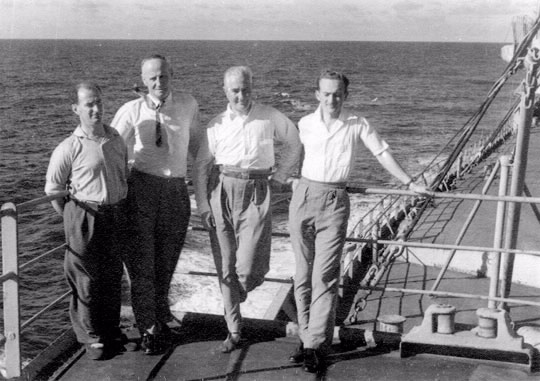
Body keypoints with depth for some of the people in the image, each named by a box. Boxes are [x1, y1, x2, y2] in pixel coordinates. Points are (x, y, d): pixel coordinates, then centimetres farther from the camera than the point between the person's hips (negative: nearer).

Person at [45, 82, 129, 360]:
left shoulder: (116, 139, 4)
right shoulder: (69, 148, -11)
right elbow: (53, 191, -3)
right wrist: (73, 220, -1)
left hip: (116, 215, 5)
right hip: (85, 217, -5)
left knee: (113, 277, 15)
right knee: (87, 280, 5)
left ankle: (111, 330, 32)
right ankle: (92, 337, 21)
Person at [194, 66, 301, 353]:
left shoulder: (270, 117, 4)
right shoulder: (217, 125, 6)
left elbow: (293, 144, 18)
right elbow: (201, 165, 9)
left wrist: (280, 177, 12)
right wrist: (202, 206, 2)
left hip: (256, 194, -1)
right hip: (222, 192, 2)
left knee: (249, 268, -9)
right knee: (225, 266, 4)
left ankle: (237, 294, 29)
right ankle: (234, 330, 17)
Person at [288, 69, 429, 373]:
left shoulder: (357, 125, 2)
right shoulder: (306, 124, 7)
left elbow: (382, 153, 6)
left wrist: (410, 183, 7)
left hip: (335, 202, -2)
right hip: (304, 196, 3)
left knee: (325, 276, -9)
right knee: (303, 274, 5)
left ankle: (316, 346, -7)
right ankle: (307, 336, 15)